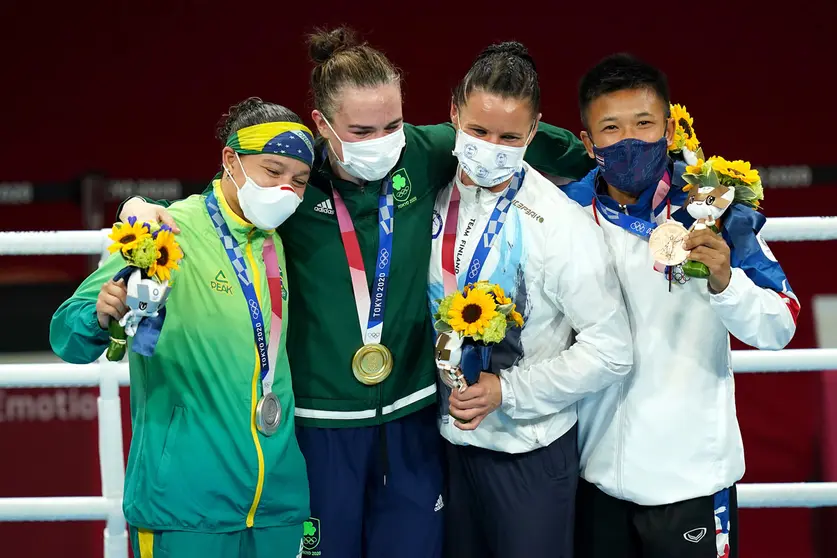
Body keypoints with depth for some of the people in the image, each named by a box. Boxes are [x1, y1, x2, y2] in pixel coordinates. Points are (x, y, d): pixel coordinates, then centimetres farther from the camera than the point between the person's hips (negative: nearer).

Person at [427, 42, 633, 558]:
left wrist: (506, 390, -19)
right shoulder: (433, 201, -3)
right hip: (452, 441, 5)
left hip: (532, 455, -5)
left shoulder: (561, 224, -18)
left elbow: (610, 352, -15)